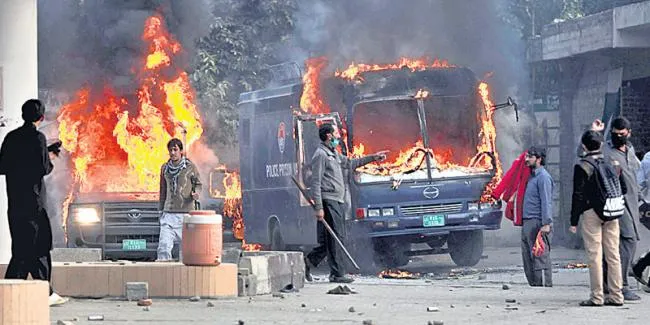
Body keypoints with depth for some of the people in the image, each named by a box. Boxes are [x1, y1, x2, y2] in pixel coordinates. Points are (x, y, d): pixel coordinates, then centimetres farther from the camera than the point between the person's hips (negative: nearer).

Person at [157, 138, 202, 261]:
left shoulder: (190, 167, 1)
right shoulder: (165, 168, 11)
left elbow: (198, 184, 11)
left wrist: (196, 193, -11)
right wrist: (161, 210, 19)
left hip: (186, 212, -2)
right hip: (169, 213, 2)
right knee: (164, 244, -11)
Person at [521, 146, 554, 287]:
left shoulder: (543, 177, -9)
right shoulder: (532, 176, 20)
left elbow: (546, 202, -16)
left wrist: (546, 223, -23)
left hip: (537, 223, -10)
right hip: (527, 222, 10)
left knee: (540, 256, -10)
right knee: (528, 257, 11)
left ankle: (545, 284, -10)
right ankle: (534, 284, 15)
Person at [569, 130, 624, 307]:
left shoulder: (582, 167, -8)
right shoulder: (612, 164, 8)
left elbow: (578, 196, -10)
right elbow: (623, 189, 12)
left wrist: (574, 221, -6)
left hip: (591, 213, -5)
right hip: (612, 215, 5)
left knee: (594, 255, -4)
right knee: (613, 254, 7)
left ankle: (597, 296, -5)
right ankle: (616, 295, 7)